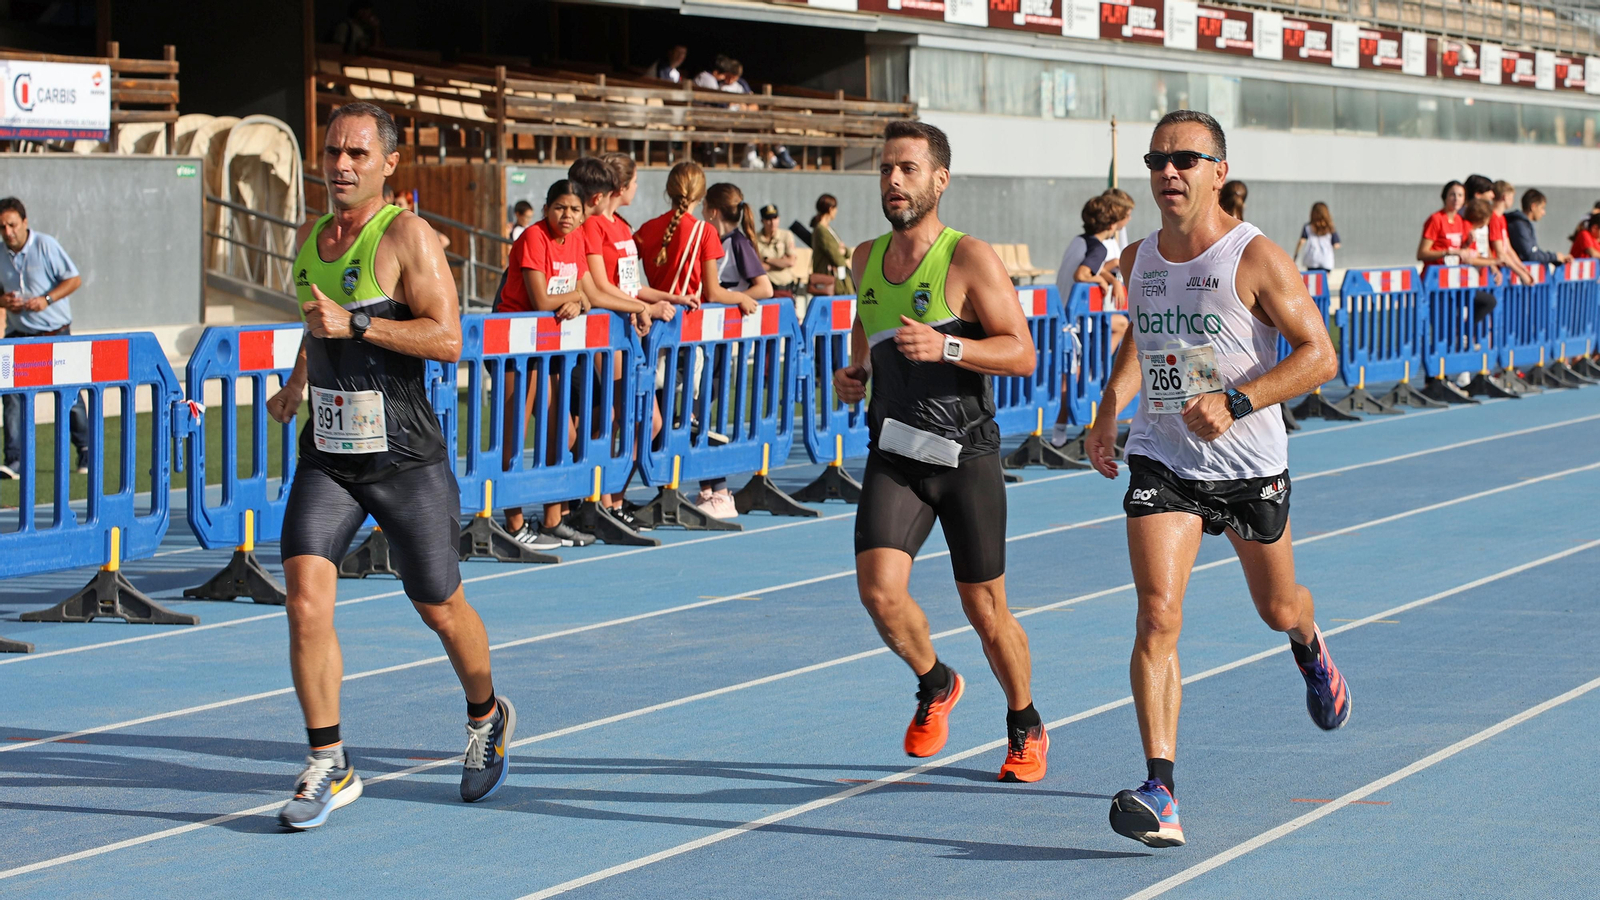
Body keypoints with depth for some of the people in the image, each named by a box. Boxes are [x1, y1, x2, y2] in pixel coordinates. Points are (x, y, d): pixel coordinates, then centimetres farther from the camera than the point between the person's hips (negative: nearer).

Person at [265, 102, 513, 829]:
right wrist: (295, 387, 38)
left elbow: (447, 339, -21)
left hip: (406, 460, -5)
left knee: (439, 607, 9)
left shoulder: (406, 236, -12)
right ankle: (329, 767, -5)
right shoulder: (310, 238, 10)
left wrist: (355, 324, -27)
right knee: (305, 598, -13)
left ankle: (487, 718, 38)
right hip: (326, 456, 5)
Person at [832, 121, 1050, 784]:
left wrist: (946, 348, -25)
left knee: (985, 611, 4)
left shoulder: (969, 258, -9)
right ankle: (935, 685, 15)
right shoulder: (866, 259, 9)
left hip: (966, 455, -4)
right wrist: (854, 376, 7)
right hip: (894, 454, 4)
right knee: (879, 591, -15)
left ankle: (1026, 729, 28)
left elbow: (1022, 354, -11)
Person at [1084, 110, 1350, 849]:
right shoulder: (1138, 259, 1)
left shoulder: (1255, 259, -15)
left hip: (1249, 463, -2)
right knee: (1157, 614, -16)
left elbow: (1319, 355, -17)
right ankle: (1160, 794, -22)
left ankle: (1309, 648, 59)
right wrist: (1110, 408, 8)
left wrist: (1235, 402, -28)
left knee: (1277, 609, 18)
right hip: (1161, 459, 2)